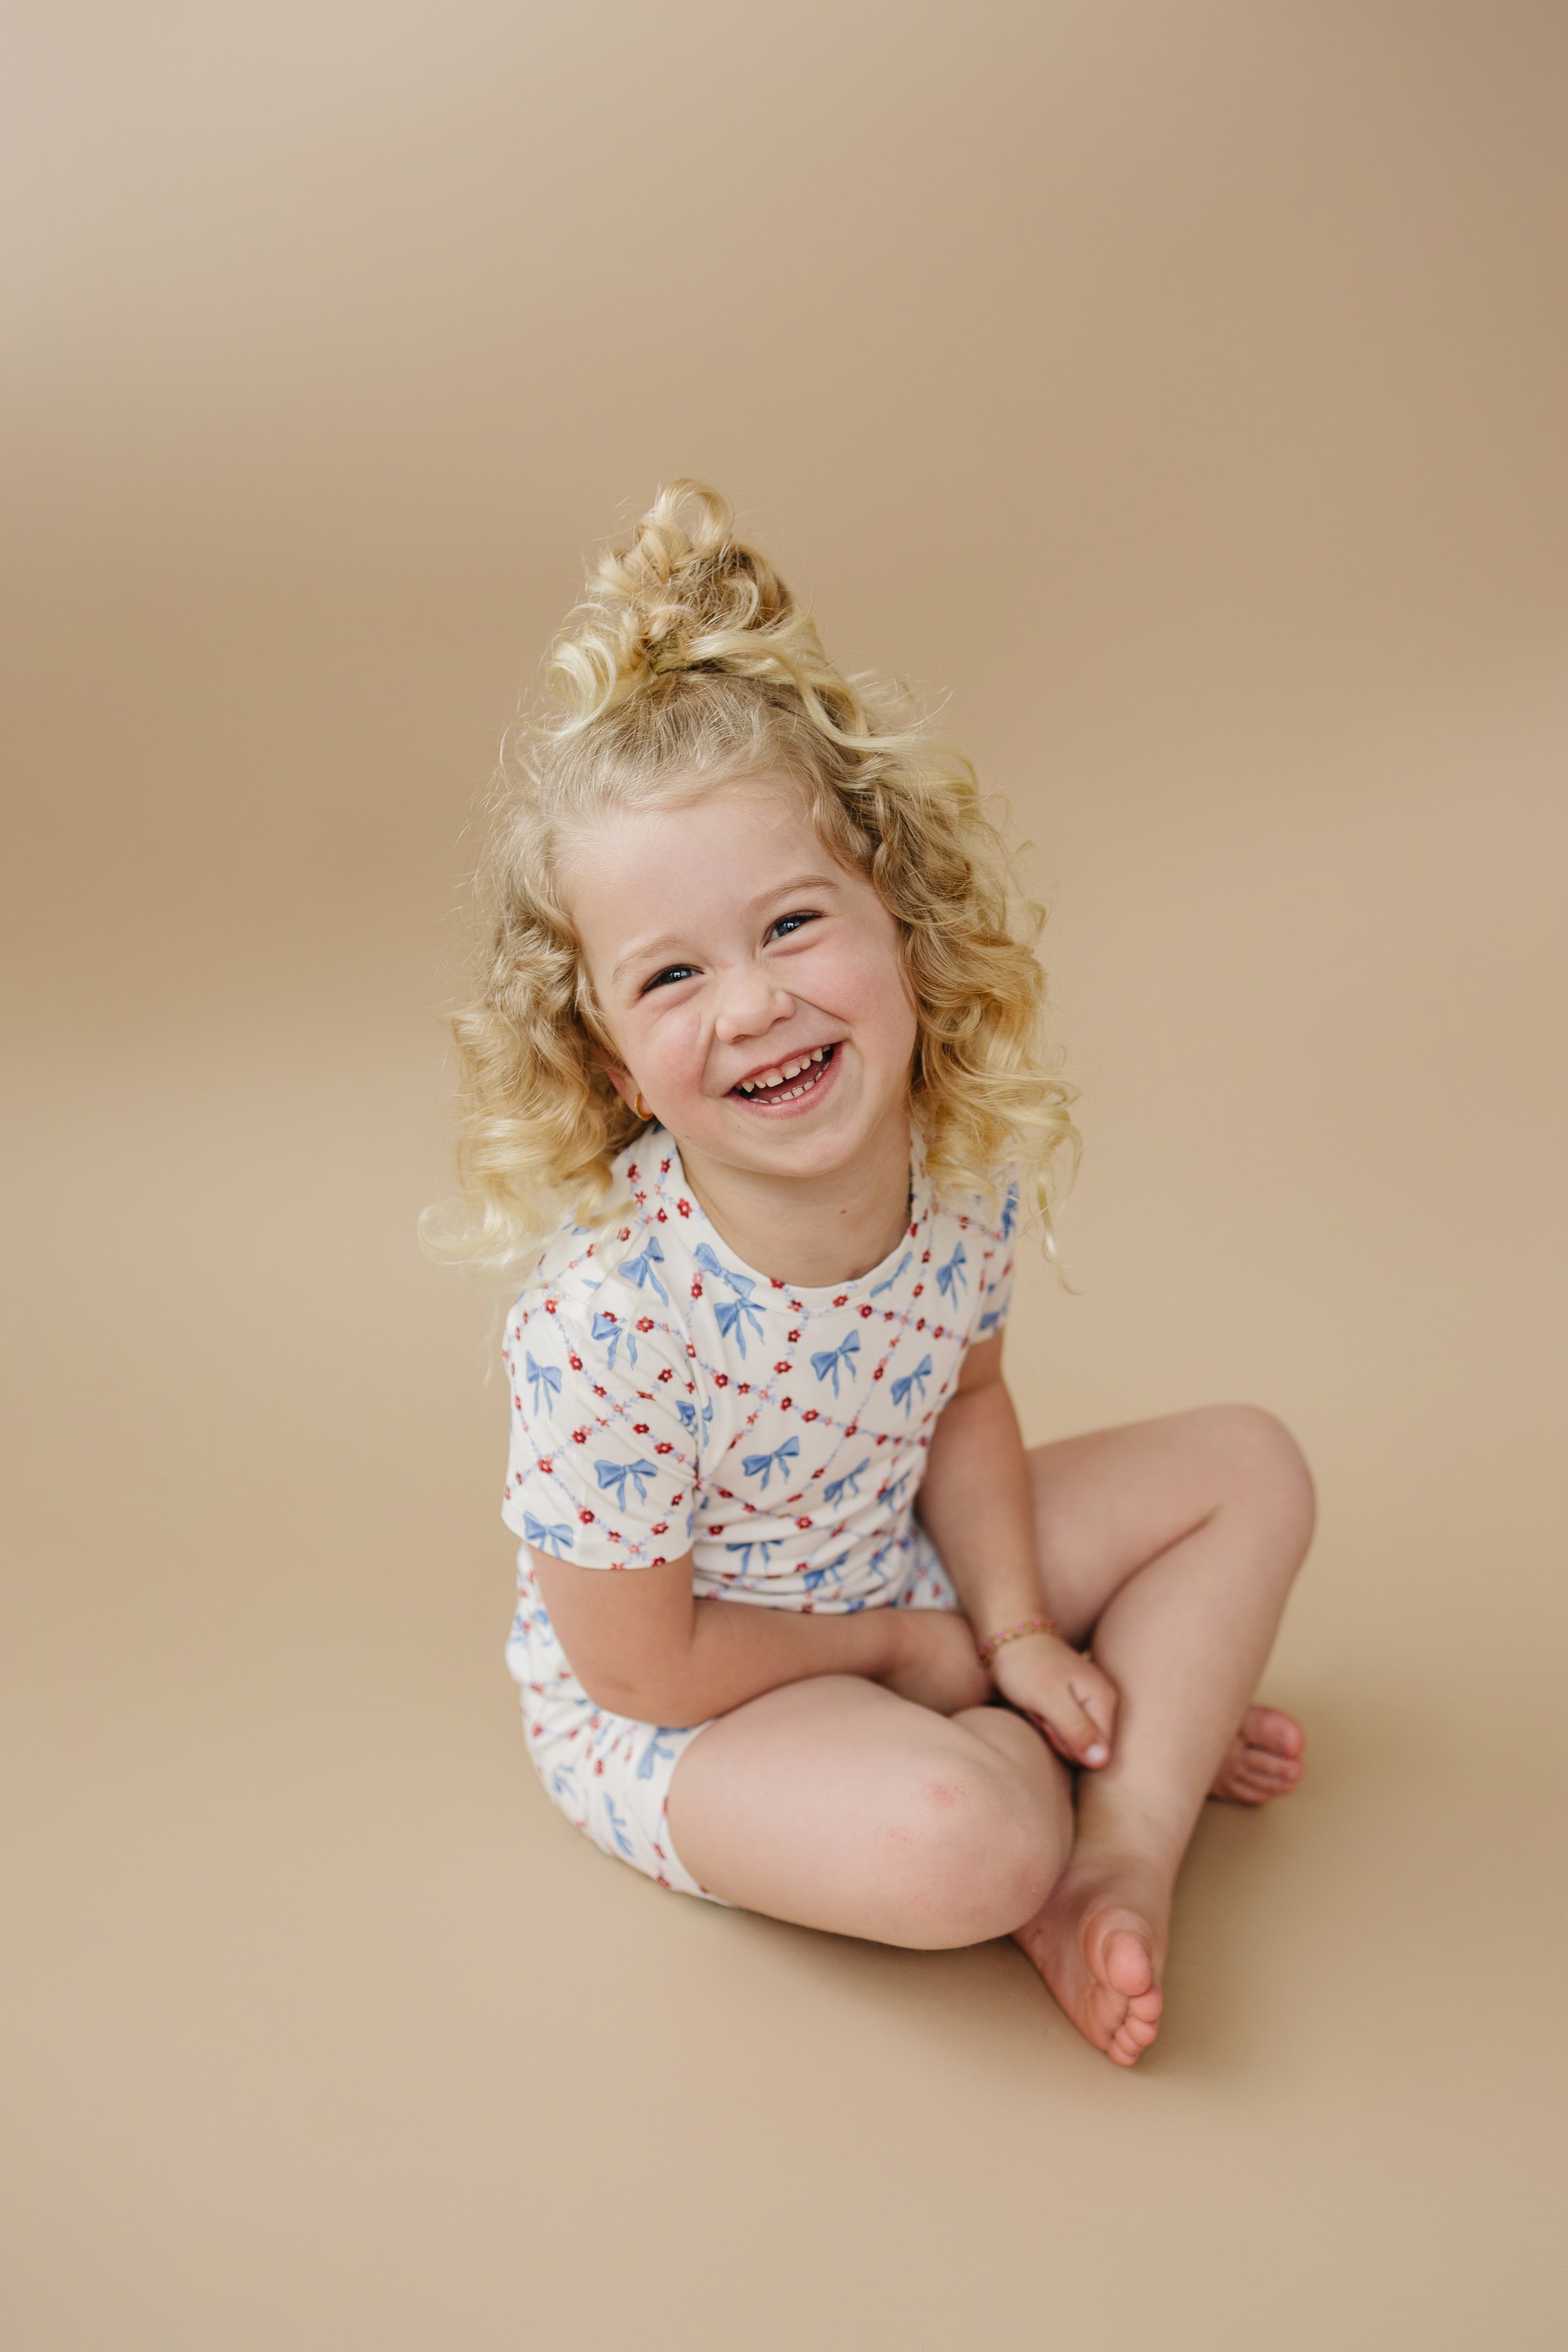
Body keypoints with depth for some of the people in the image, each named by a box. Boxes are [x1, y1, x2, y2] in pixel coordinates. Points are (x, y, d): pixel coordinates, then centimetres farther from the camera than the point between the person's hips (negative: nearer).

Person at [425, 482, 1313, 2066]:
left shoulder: (975, 1166, -18)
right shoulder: (606, 1328, -35)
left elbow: (961, 1400, 2)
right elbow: (642, 1662, -22)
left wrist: (1016, 1630, -10)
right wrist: (914, 1649, -13)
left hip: (899, 1569, 7)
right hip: (674, 1714, -6)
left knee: (1250, 1469, 4)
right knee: (958, 1842, -34)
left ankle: (1125, 1849, -5)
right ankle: (1142, 1733, 0)